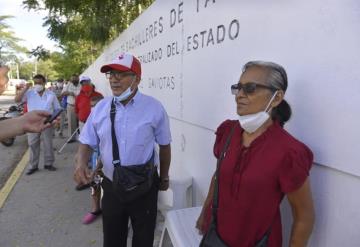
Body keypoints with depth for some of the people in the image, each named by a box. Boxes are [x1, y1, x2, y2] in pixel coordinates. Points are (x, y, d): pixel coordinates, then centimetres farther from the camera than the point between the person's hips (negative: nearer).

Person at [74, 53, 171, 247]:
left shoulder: (154, 108, -11)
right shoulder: (100, 108, -2)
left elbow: (164, 146, 0)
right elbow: (86, 142, 5)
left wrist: (164, 177, 8)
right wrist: (81, 163, -16)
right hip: (111, 186, 3)